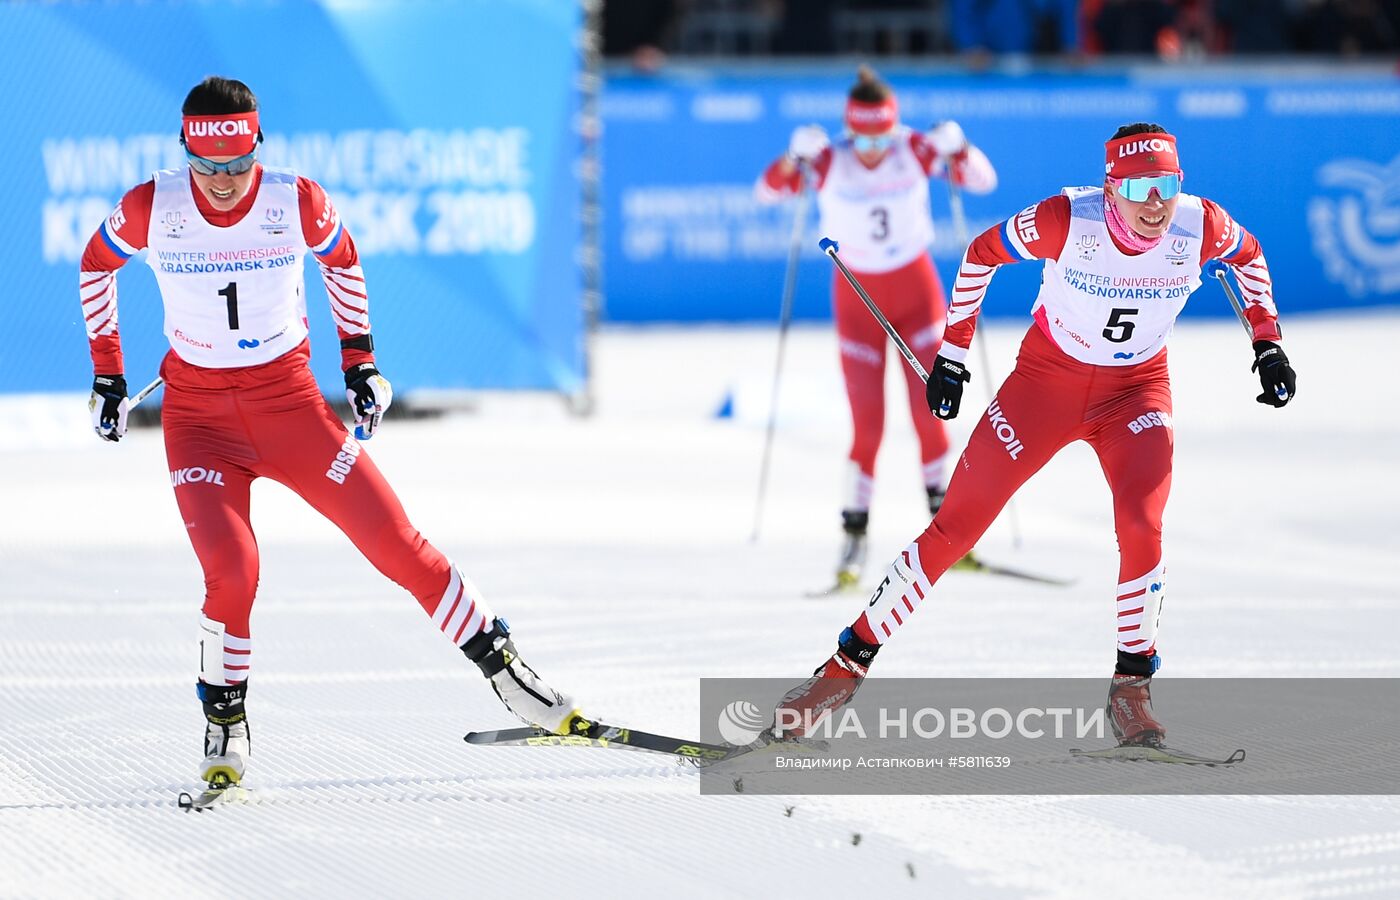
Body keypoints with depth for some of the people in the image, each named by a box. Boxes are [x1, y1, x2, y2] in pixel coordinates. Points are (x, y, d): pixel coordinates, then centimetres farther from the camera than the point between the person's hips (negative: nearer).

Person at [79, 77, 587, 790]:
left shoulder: (297, 202, -12)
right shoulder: (150, 209, -13)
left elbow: (342, 261, 10)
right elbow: (96, 264, 8)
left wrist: (359, 358, 10)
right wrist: (106, 373, 10)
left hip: (290, 400, 1)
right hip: (198, 409, -1)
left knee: (396, 542, -5)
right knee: (231, 567, -22)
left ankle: (502, 668, 10)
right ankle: (224, 721, 1)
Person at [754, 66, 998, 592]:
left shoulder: (915, 150, -12)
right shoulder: (831, 162, -15)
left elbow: (983, 181, -12)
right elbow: (767, 191, -24)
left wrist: (957, 150, -31)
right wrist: (796, 159, -42)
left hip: (916, 288, 1)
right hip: (858, 297, -1)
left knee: (928, 413, -5)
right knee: (868, 425, -6)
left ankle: (942, 510, 12)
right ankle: (854, 537, 5)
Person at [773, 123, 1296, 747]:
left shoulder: (1201, 227, -19)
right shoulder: (1069, 218, -26)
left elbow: (1250, 255, 5)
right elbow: (983, 252, -8)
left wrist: (1268, 344, 1)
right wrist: (953, 352, -6)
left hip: (1135, 390, 1)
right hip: (1048, 375, -1)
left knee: (1141, 527, -25)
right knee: (955, 526, -3)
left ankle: (1131, 689, -6)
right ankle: (849, 663, 10)